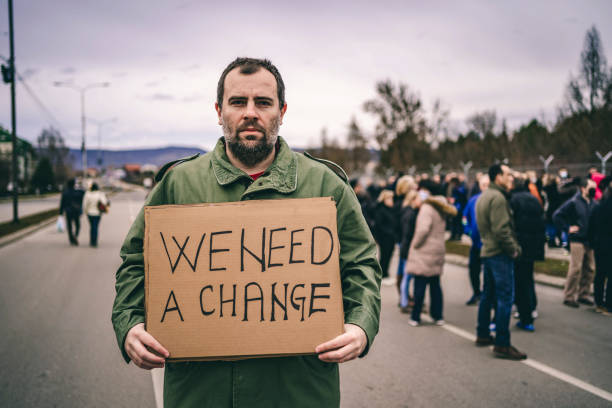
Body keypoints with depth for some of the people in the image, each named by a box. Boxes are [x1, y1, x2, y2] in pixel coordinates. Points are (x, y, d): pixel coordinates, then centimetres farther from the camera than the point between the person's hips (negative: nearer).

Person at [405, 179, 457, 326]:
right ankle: (438, 316, 18)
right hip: (438, 249, 8)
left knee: (420, 285, -3)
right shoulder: (441, 208, 11)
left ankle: (415, 317, 1)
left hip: (424, 251, -8)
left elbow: (423, 229, -25)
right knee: (435, 284, 14)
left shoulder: (427, 207, -16)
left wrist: (415, 244, -12)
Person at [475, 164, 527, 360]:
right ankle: (502, 345, -9)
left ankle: (483, 335, 27)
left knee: (488, 294, 18)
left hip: (487, 250, 10)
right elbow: (501, 229, -23)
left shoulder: (484, 196, 16)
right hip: (500, 253, -10)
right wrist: (514, 249, -12)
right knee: (505, 298, -9)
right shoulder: (497, 198, -16)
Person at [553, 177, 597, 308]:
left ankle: (584, 295, 21)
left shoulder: (593, 203, 8)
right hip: (577, 240, -6)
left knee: (590, 269, 9)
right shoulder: (574, 202, -9)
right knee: (575, 269, -7)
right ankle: (569, 297, 2)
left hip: (590, 241, 6)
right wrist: (568, 228, -11)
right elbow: (556, 216, -11)